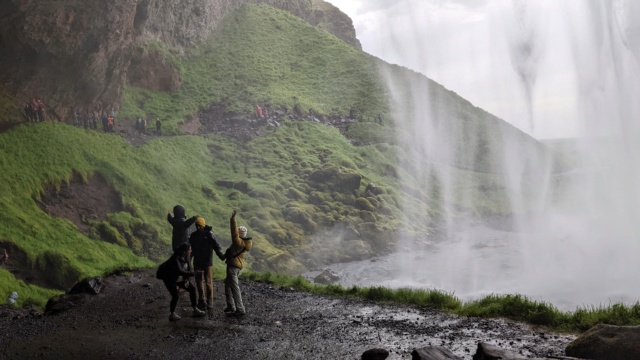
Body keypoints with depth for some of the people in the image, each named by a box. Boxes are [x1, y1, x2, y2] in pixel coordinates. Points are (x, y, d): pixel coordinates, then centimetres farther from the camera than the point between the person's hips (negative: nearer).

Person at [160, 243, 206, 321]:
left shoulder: (186, 257, -8)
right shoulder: (176, 259, -32)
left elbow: (188, 269, 3)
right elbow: (180, 271, -42)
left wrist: (186, 280, -9)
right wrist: (193, 273, -43)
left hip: (180, 279, 8)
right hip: (170, 280, -8)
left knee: (192, 288, 3)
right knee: (176, 295, -20)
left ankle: (195, 310, 12)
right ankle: (172, 314, 0)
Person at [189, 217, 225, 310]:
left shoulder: (209, 234, -7)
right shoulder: (193, 235, 7)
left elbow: (216, 246, -16)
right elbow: (190, 248, 16)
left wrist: (221, 255, -30)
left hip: (207, 262, -5)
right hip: (197, 262, 5)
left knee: (208, 282, -3)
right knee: (199, 282, 7)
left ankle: (209, 302, 4)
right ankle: (202, 301, 15)